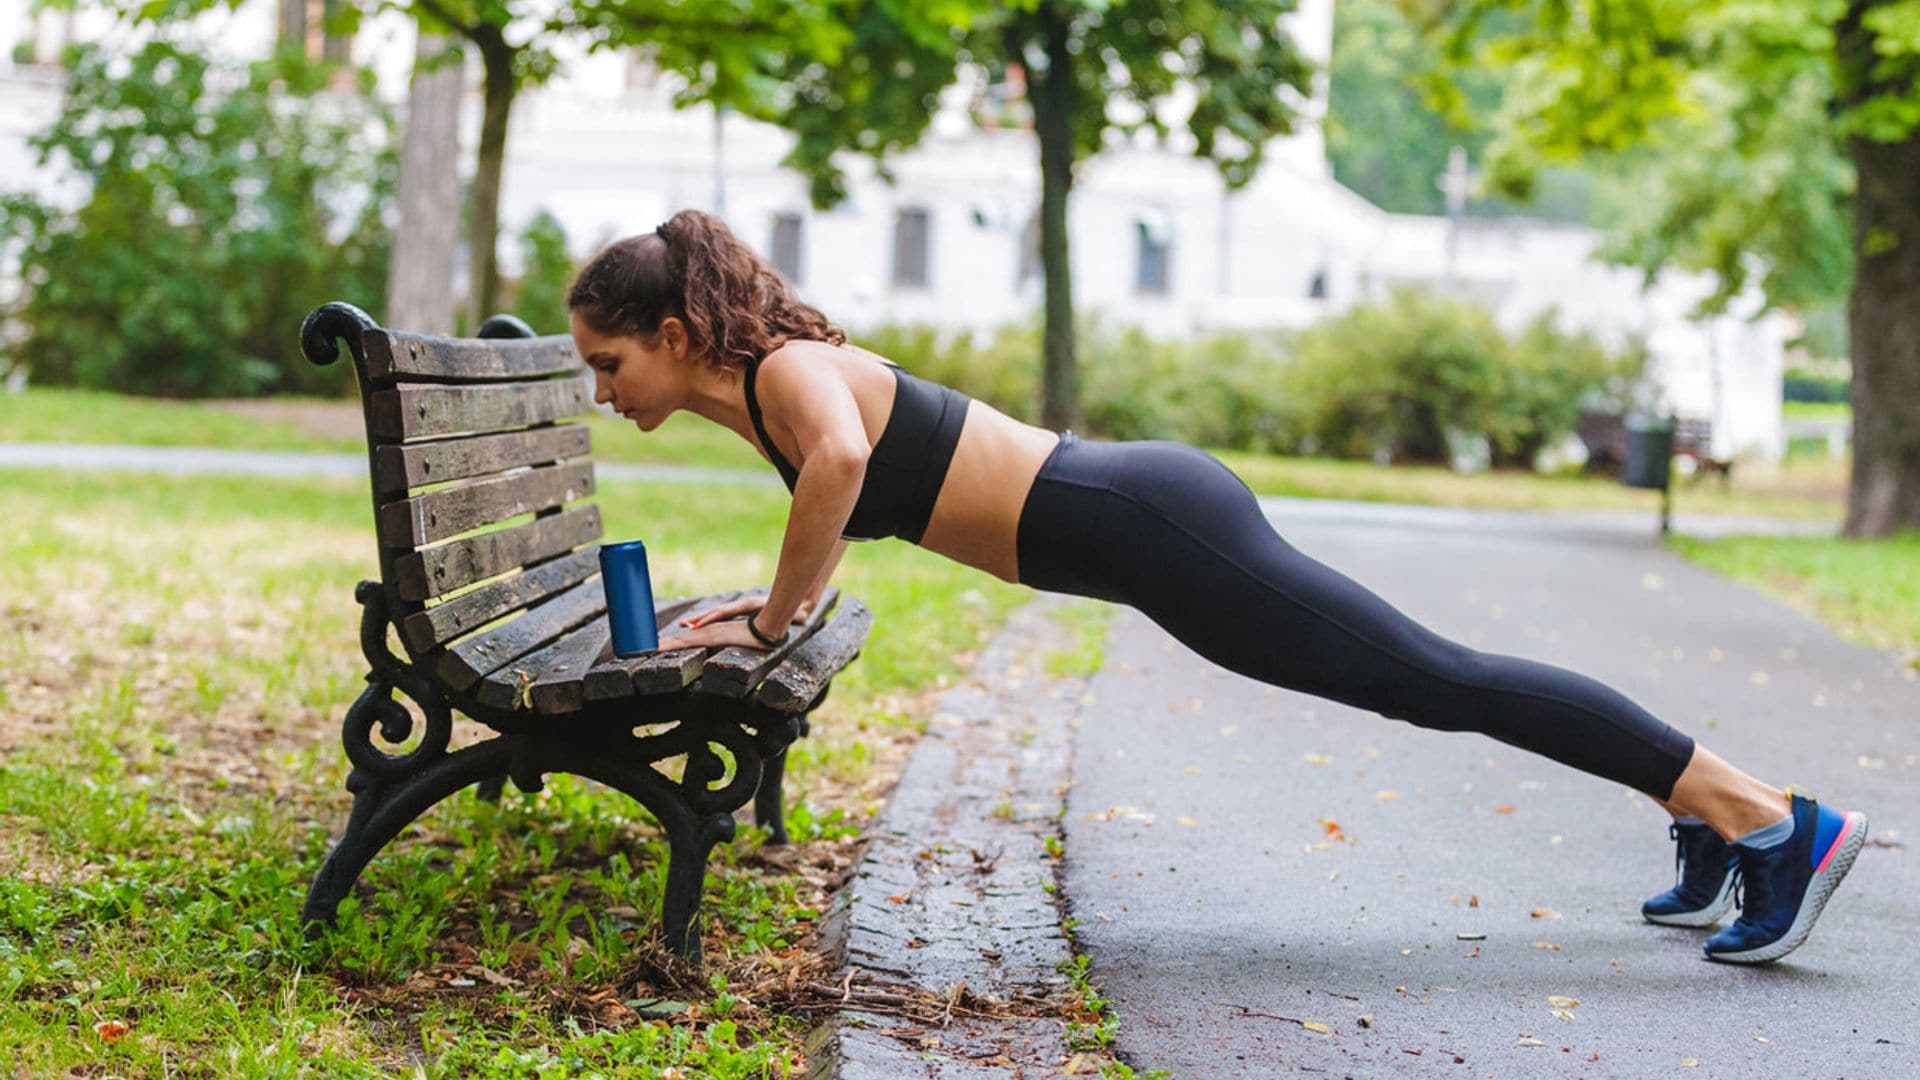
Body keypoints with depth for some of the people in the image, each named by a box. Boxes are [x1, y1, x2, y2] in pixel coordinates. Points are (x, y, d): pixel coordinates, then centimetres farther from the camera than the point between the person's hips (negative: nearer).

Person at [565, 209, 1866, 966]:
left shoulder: (784, 366, -12)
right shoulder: (771, 390, 15)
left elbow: (841, 459, -36)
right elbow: (850, 497, 35)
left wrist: (770, 624, -23)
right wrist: (763, 602, 22)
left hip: (1150, 528, -9)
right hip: (1139, 520, 9)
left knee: (1444, 682, -6)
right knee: (1436, 681, 13)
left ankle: (1778, 820, 0)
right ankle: (1712, 821, 23)